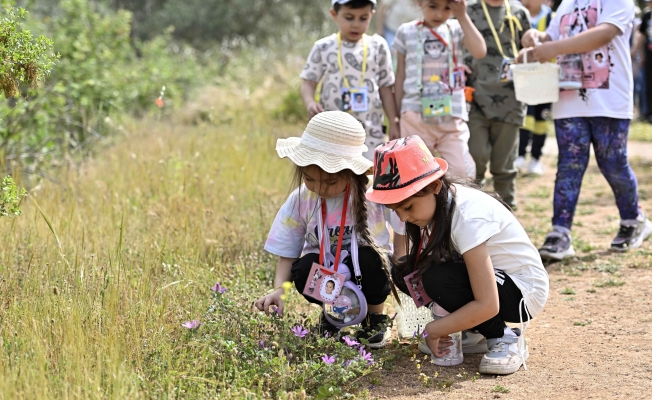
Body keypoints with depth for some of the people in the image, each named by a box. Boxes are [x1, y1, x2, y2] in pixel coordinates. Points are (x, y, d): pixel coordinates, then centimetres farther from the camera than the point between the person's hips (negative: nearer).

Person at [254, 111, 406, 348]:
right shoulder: (300, 201, -11)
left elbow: (403, 230, -10)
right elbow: (287, 253, -8)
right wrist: (279, 289, -25)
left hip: (368, 273, -1)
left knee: (368, 256, -34)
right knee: (305, 269, -31)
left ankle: (376, 318, -3)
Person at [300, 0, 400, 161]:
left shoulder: (378, 46, 5)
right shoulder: (323, 48, 2)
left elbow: (385, 87, 9)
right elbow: (309, 82, 3)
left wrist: (394, 122, 6)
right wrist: (310, 102, -18)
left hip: (370, 131, 1)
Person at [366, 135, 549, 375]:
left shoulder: (467, 218, -32)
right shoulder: (435, 202, -8)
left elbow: (487, 306, -33)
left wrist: (432, 330, -23)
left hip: (523, 292, -8)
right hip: (482, 275, 8)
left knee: (438, 279, -31)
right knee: (405, 272, -8)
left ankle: (505, 339, -10)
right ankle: (475, 329, 4)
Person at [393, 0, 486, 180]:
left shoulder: (457, 29, 4)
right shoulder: (406, 32, 4)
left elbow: (480, 51, -15)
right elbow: (401, 74, 9)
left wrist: (462, 17, -15)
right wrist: (397, 115, 10)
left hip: (452, 115, 0)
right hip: (416, 115, 0)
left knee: (462, 171, -4)